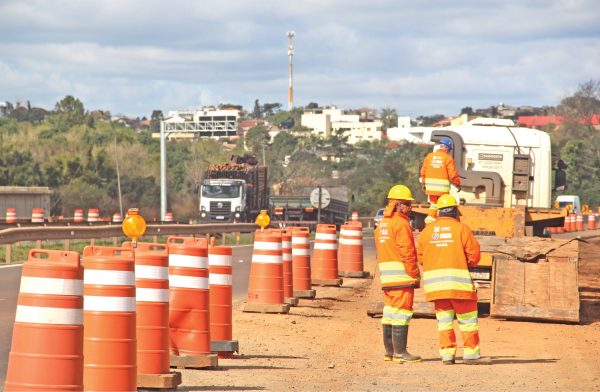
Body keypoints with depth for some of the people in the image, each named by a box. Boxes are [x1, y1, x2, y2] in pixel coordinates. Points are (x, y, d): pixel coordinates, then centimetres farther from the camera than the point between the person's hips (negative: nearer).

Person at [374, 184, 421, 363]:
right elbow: (407, 252, -16)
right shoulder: (401, 223, -12)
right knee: (401, 312, -7)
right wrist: (414, 274, -11)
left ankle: (389, 351, 15)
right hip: (402, 275, -9)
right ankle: (400, 352, -9)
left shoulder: (382, 224, 17)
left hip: (386, 276, 9)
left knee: (390, 311, 12)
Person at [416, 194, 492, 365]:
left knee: (444, 318, 9)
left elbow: (420, 256, 8)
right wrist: (468, 263, 15)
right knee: (468, 317, 3)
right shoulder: (461, 228, -4)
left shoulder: (427, 230, 7)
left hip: (434, 282, 4)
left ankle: (447, 354, 6)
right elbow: (474, 254, -5)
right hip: (457, 280, -4)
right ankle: (471, 354, 2)